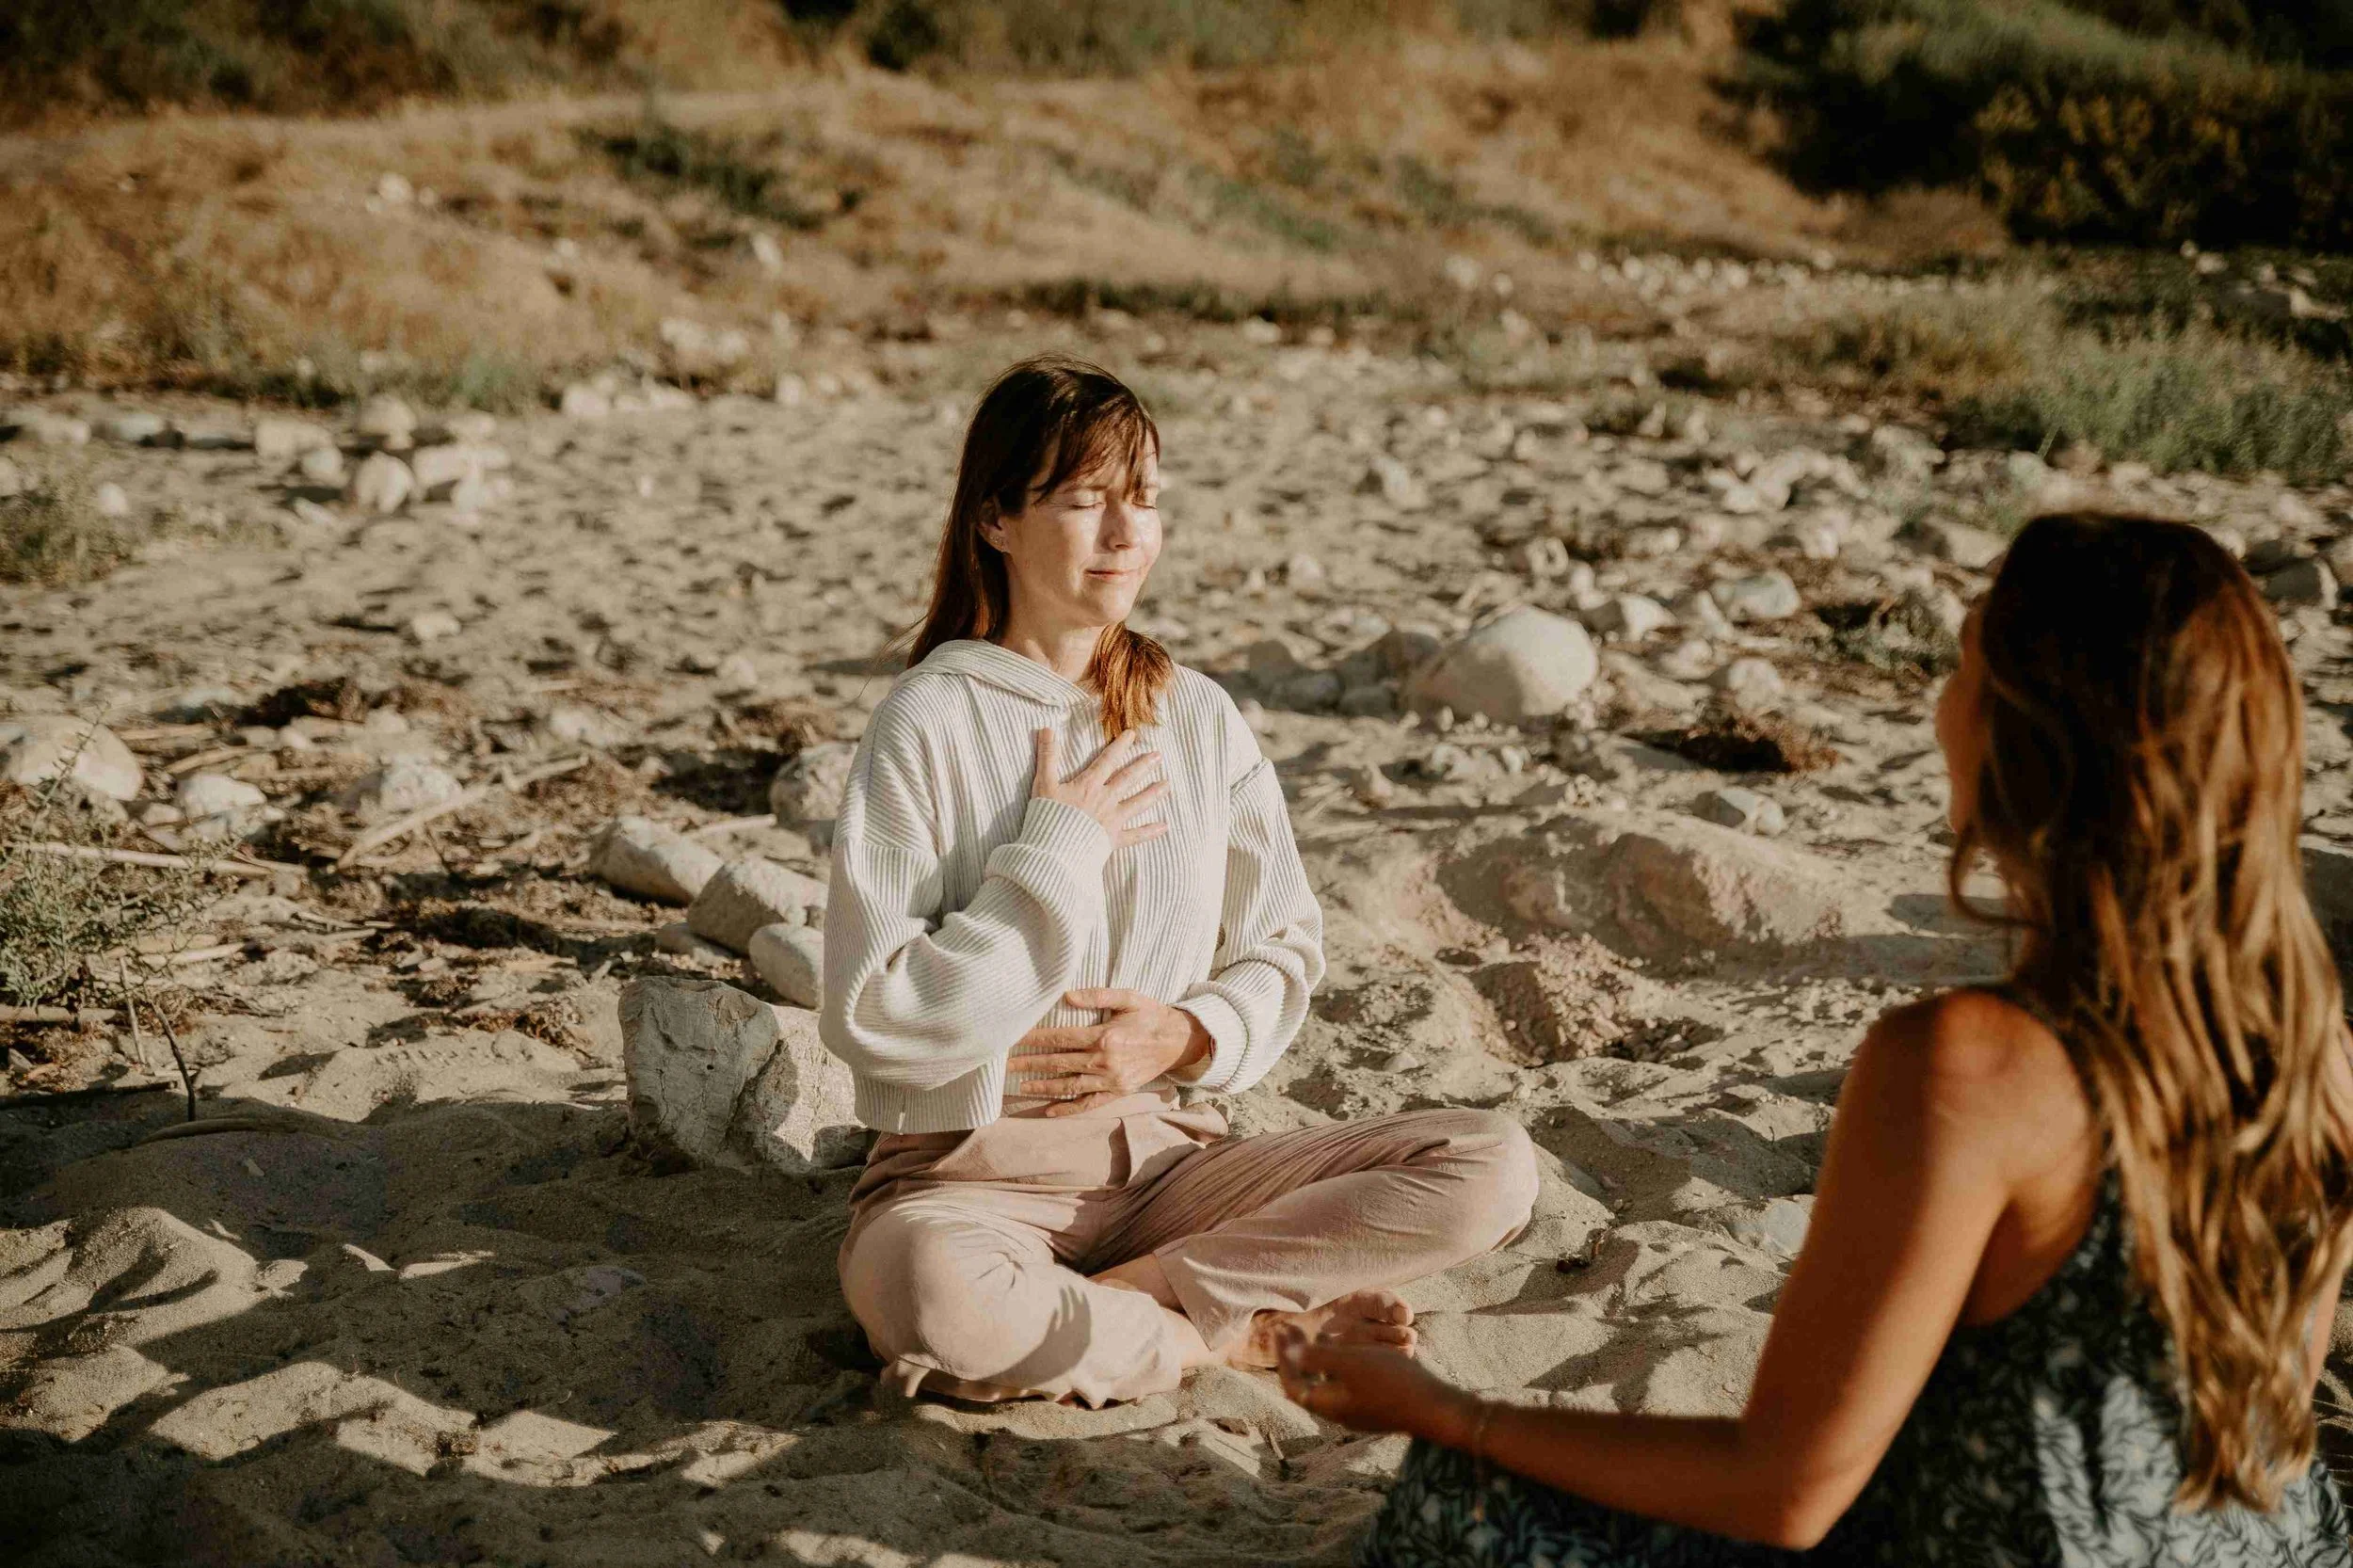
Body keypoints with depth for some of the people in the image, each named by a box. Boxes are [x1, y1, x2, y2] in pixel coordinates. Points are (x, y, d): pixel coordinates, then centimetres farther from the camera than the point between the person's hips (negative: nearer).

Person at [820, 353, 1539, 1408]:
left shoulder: (1198, 718, 7)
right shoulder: (930, 725, -7)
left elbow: (1283, 948, 14)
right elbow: (874, 1017, -14)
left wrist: (1192, 1035, -7)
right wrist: (1057, 854, -14)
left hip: (1166, 1152, 5)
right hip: (973, 1169, -4)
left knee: (1493, 1165, -15)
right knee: (923, 1283, -41)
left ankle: (1117, 1301, -16)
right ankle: (1255, 1331, -15)